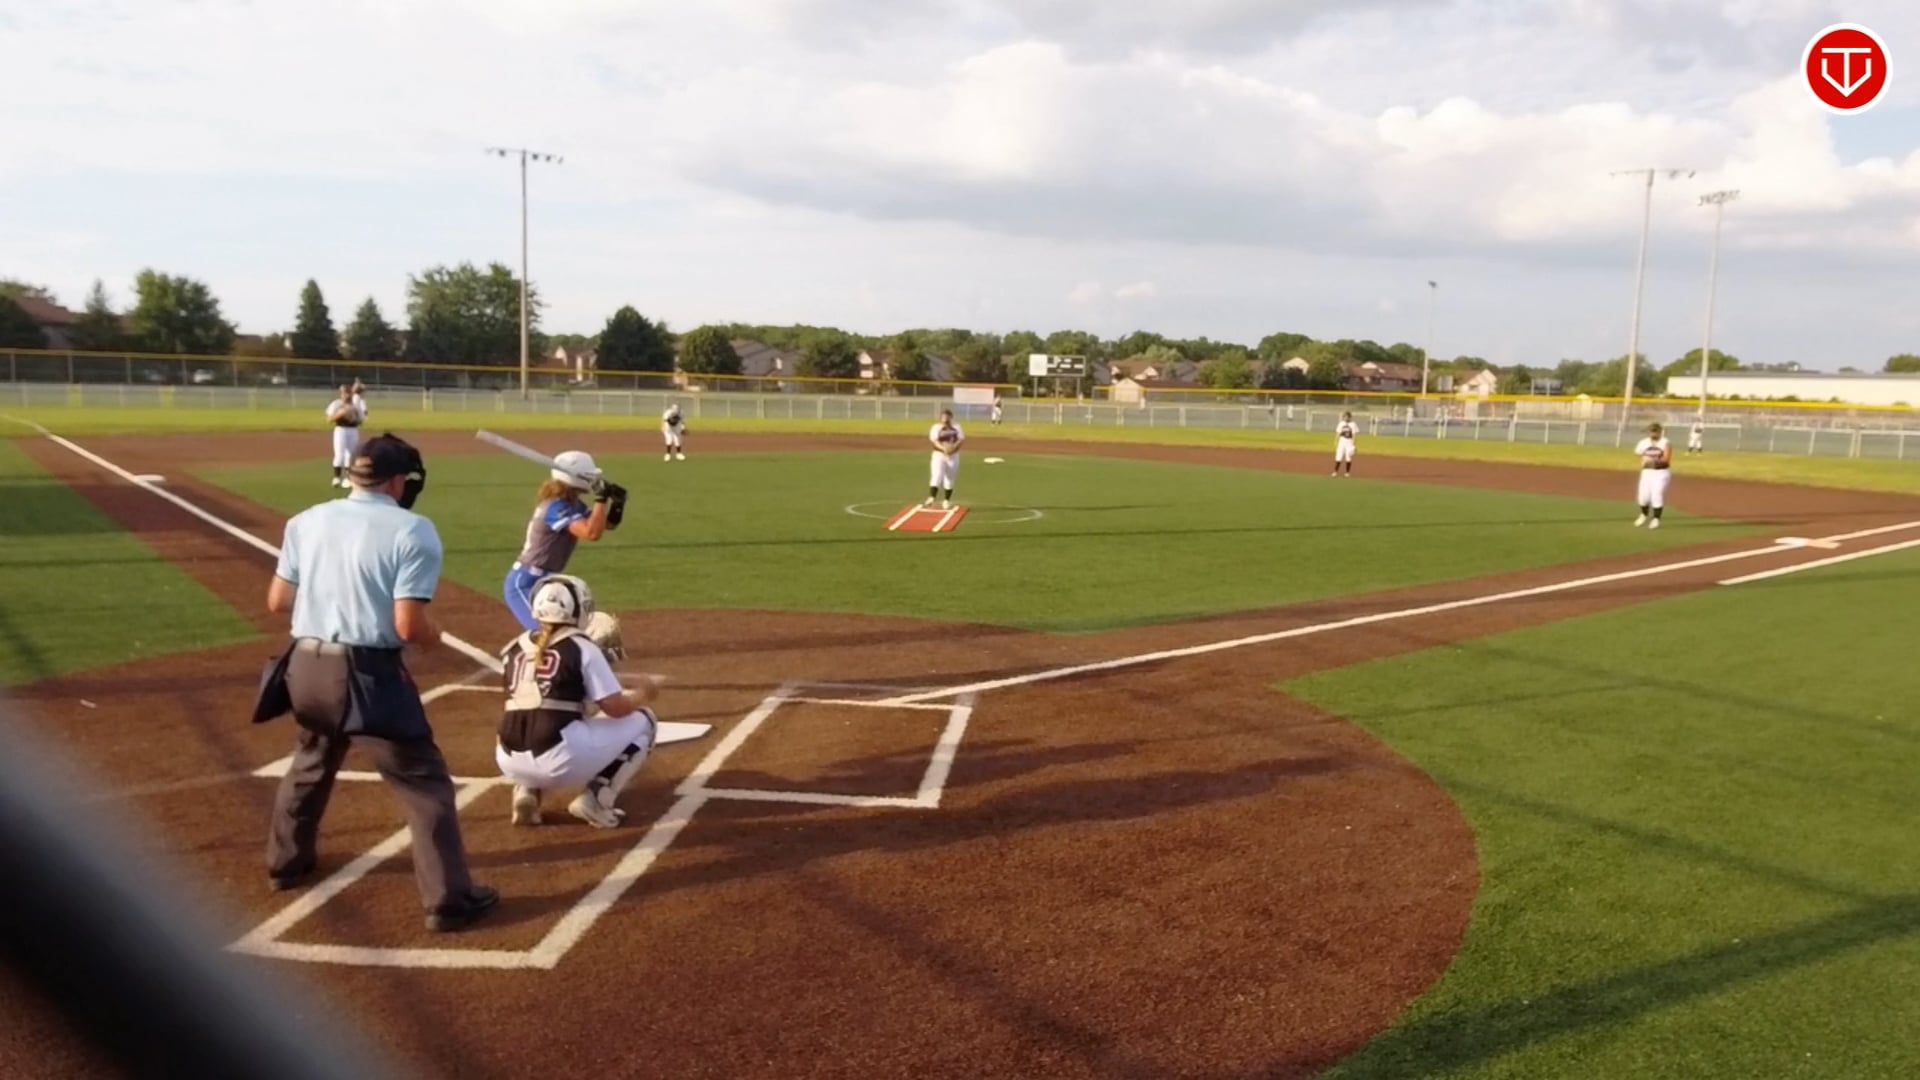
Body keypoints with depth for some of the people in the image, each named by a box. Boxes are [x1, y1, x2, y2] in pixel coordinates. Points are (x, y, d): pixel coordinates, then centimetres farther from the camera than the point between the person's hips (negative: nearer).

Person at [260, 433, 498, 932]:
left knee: (311, 763, 31)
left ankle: (287, 862, 48)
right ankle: (449, 899, 4)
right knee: (425, 782, 4)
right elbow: (409, 626, -17)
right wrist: (434, 636, 4)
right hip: (367, 674, -6)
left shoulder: (306, 520, 6)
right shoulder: (413, 530, -11)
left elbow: (277, 600, 10)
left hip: (306, 666, 6)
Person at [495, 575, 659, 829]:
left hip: (511, 762, 6)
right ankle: (595, 799, -1)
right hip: (560, 761, -5)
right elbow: (616, 708, -4)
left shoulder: (516, 648, 14)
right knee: (642, 719, 13)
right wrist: (642, 693, 18)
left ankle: (527, 791, 11)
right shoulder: (582, 647, -1)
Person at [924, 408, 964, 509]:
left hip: (953, 456, 3)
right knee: (937, 476, -17)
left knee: (949, 479, 7)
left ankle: (947, 501, 17)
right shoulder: (936, 427, -1)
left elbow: (961, 439, -3)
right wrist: (943, 448, -33)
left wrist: (953, 447, -22)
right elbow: (935, 441, -14)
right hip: (939, 455, -3)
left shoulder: (956, 427, 8)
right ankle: (931, 499, -21)